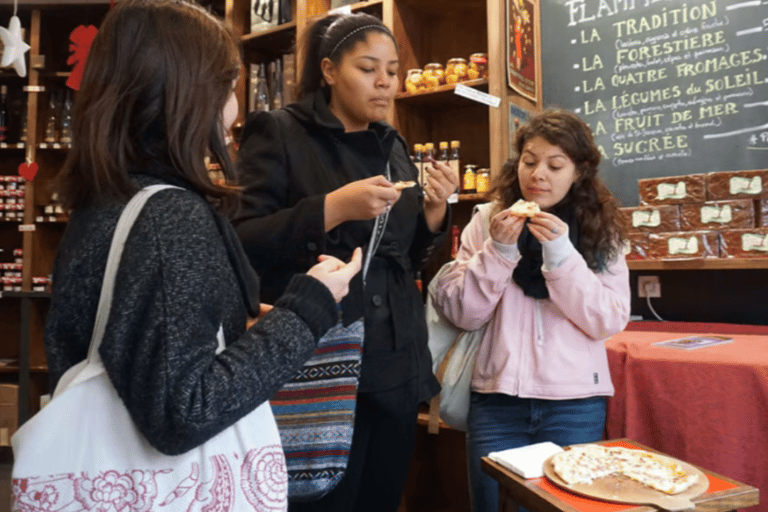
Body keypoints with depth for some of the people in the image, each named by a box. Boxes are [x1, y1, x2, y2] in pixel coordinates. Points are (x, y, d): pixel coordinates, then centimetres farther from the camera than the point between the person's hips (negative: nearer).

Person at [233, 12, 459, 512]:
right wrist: (333, 208, -24)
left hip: (396, 366, 6)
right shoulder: (279, 133, -5)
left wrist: (434, 212, -3)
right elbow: (243, 244, -15)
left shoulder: (393, 146, 12)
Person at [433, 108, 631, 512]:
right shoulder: (488, 220, 0)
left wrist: (561, 255, -17)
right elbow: (462, 314, -4)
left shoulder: (601, 231, 1)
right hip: (496, 400, 0)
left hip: (575, 404, 0)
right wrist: (498, 251, -16)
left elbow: (609, 322, -7)